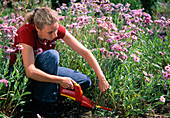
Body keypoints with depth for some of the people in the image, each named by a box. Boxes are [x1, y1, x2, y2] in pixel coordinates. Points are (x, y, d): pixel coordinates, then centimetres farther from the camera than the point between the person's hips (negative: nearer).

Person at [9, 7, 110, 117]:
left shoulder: (56, 29, -17)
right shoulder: (26, 32, -31)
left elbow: (84, 51, -17)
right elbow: (30, 71, -37)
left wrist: (102, 78, -21)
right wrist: (60, 80, -36)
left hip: (46, 69, 5)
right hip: (22, 74, -5)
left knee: (85, 82, -7)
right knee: (51, 55, -35)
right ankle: (41, 100, -22)